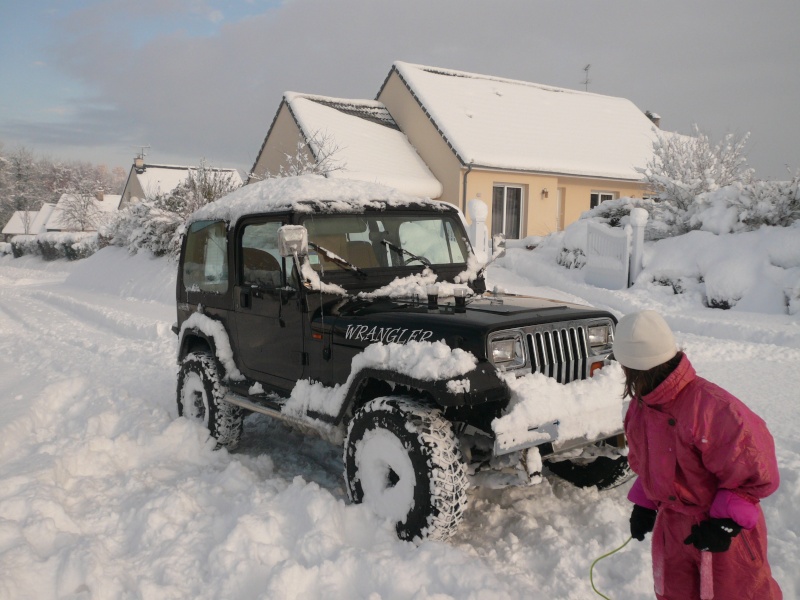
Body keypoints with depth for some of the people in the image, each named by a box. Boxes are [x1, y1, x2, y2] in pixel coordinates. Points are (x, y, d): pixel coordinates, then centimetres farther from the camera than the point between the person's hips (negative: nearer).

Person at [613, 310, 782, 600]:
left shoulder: (714, 409, -31)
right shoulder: (640, 406, -5)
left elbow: (757, 472, -22)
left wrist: (727, 522, -21)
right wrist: (643, 503, 6)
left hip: (726, 531, -6)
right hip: (672, 524, 7)